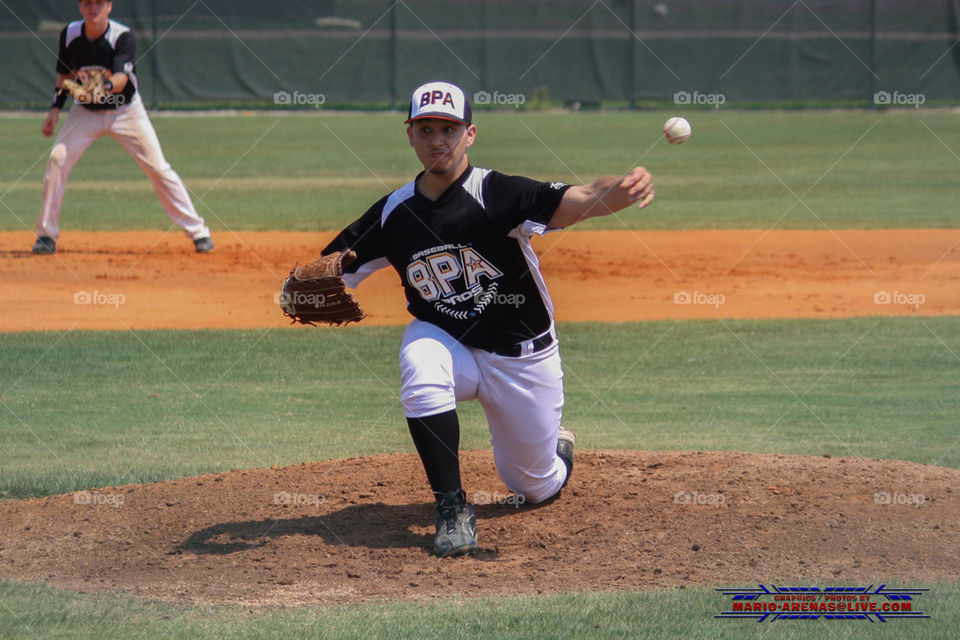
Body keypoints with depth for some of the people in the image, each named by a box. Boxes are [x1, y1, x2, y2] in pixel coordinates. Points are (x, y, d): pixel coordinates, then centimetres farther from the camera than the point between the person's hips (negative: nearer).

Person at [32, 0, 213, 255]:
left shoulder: (123, 37, -22)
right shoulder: (70, 34, -10)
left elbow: (121, 78, -36)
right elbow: (64, 74, 6)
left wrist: (104, 86, -57)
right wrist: (56, 108, -3)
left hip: (126, 111, -3)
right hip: (86, 112, 3)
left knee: (159, 168, -7)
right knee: (57, 160, -14)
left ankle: (197, 231, 4)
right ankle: (47, 234, -2)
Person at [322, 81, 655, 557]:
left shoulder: (497, 195, -23)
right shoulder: (394, 213, -8)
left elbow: (583, 201, -39)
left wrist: (626, 189, -62)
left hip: (523, 357, -2)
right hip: (449, 343, 2)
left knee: (536, 488, 11)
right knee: (420, 365, -35)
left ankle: (558, 445, 50)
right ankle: (452, 507, -24)